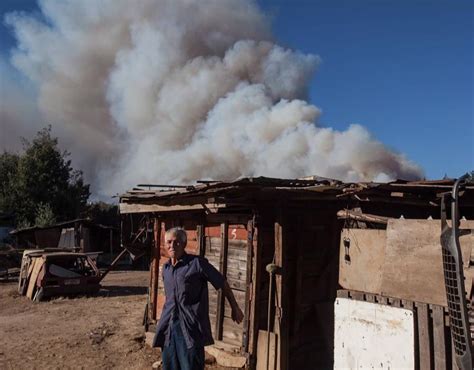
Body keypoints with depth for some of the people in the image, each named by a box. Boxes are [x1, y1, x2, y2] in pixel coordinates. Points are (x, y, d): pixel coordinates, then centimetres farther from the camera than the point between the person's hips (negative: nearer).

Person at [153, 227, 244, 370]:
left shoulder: (197, 263, -7)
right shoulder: (165, 268, 12)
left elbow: (223, 284, 0)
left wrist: (235, 308, 6)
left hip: (191, 327, -6)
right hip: (168, 327, 6)